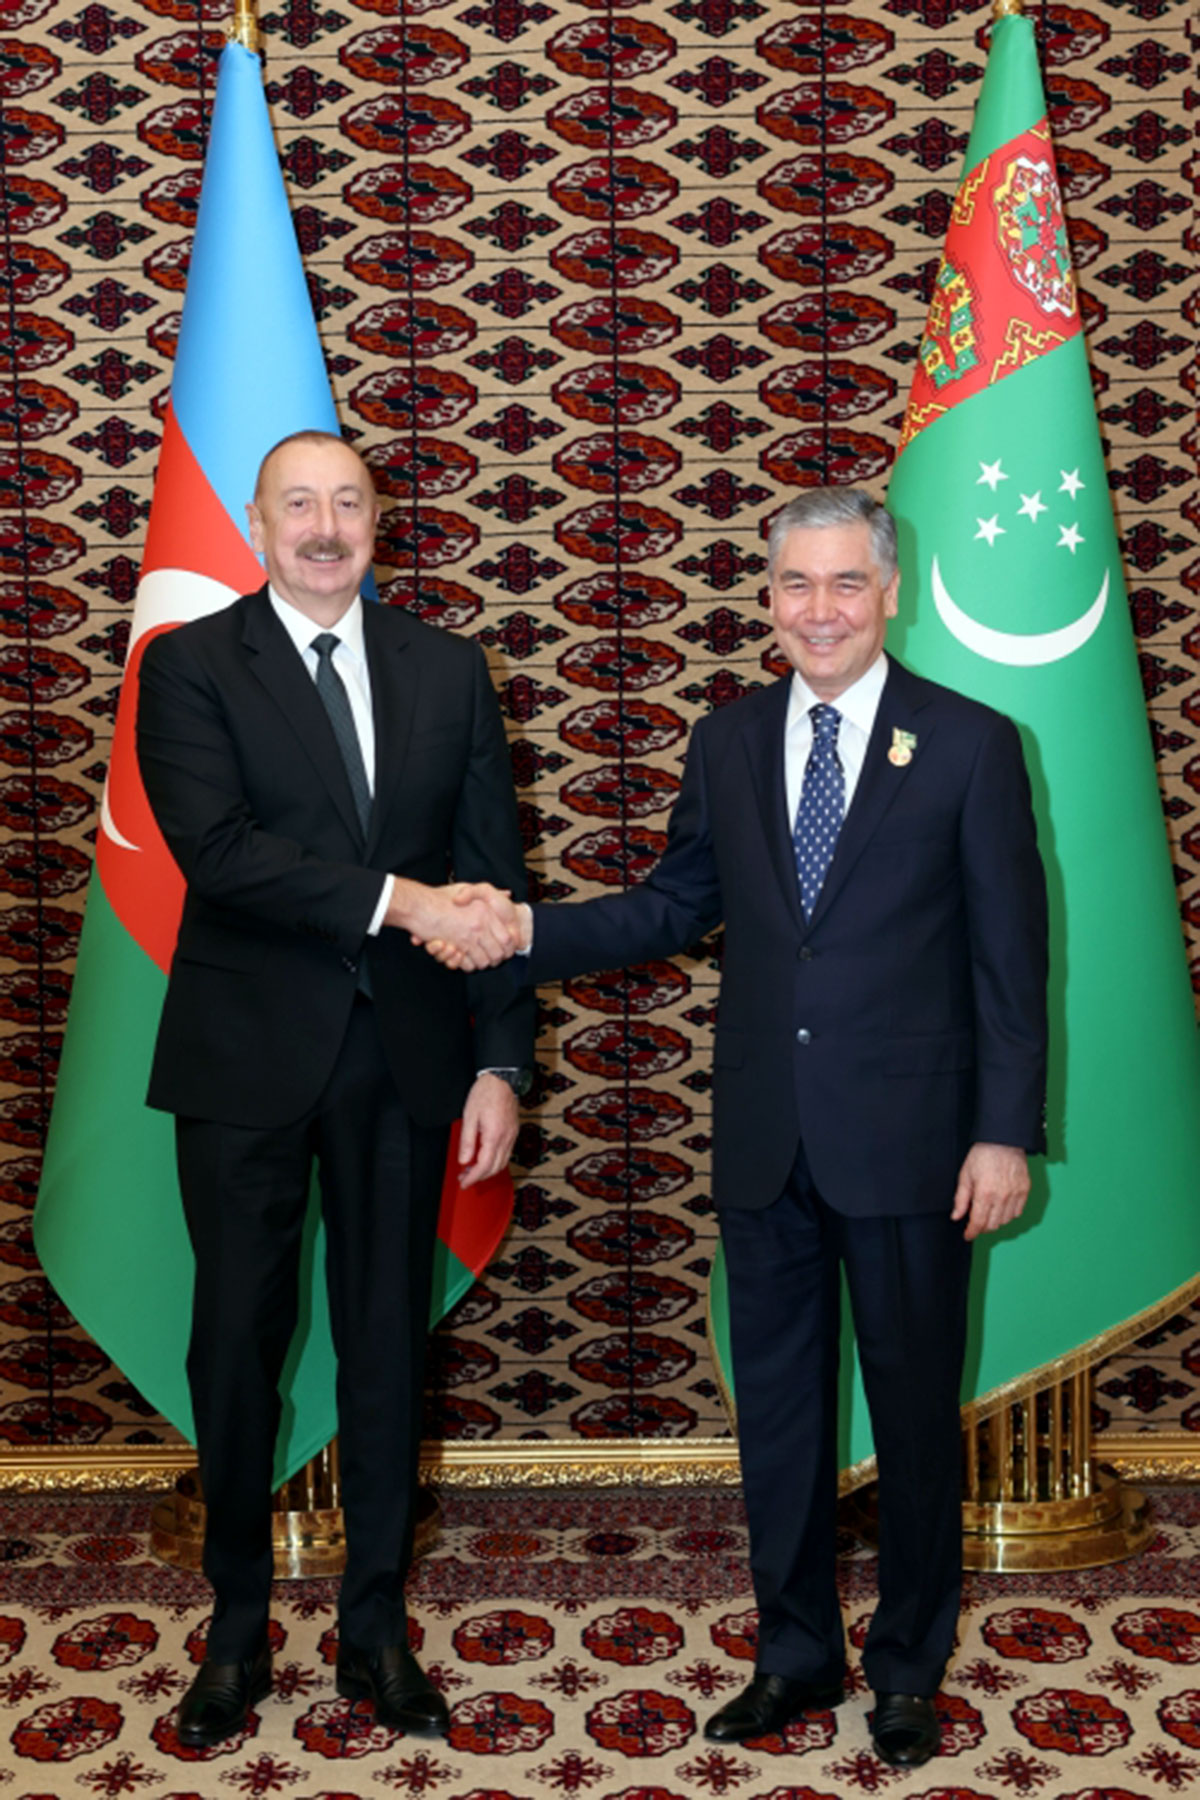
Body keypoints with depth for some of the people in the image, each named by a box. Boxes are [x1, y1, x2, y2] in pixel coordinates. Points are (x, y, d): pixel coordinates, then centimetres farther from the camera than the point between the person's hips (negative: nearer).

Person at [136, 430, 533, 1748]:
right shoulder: (189, 666, -2)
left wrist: (501, 1060, -1)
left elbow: (492, 874, 4)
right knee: (237, 1342, 9)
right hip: (247, 1054, -2)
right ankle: (237, 1627, 29)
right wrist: (397, 899, -25)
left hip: (405, 1056, 2)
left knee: (389, 1343, 11)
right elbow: (217, 849, -17)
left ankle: (377, 1626, 28)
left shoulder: (447, 670, 6)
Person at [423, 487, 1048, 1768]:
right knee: (776, 1400, 14)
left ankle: (909, 1665, 32)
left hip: (906, 1137, -3)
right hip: (765, 1136, 4)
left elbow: (1010, 957, -5)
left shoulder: (971, 745, -5)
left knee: (913, 1405, 11)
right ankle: (795, 1652, 34)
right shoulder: (727, 744, 7)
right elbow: (678, 905, 11)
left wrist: (1006, 1132, -9)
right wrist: (526, 930, -2)